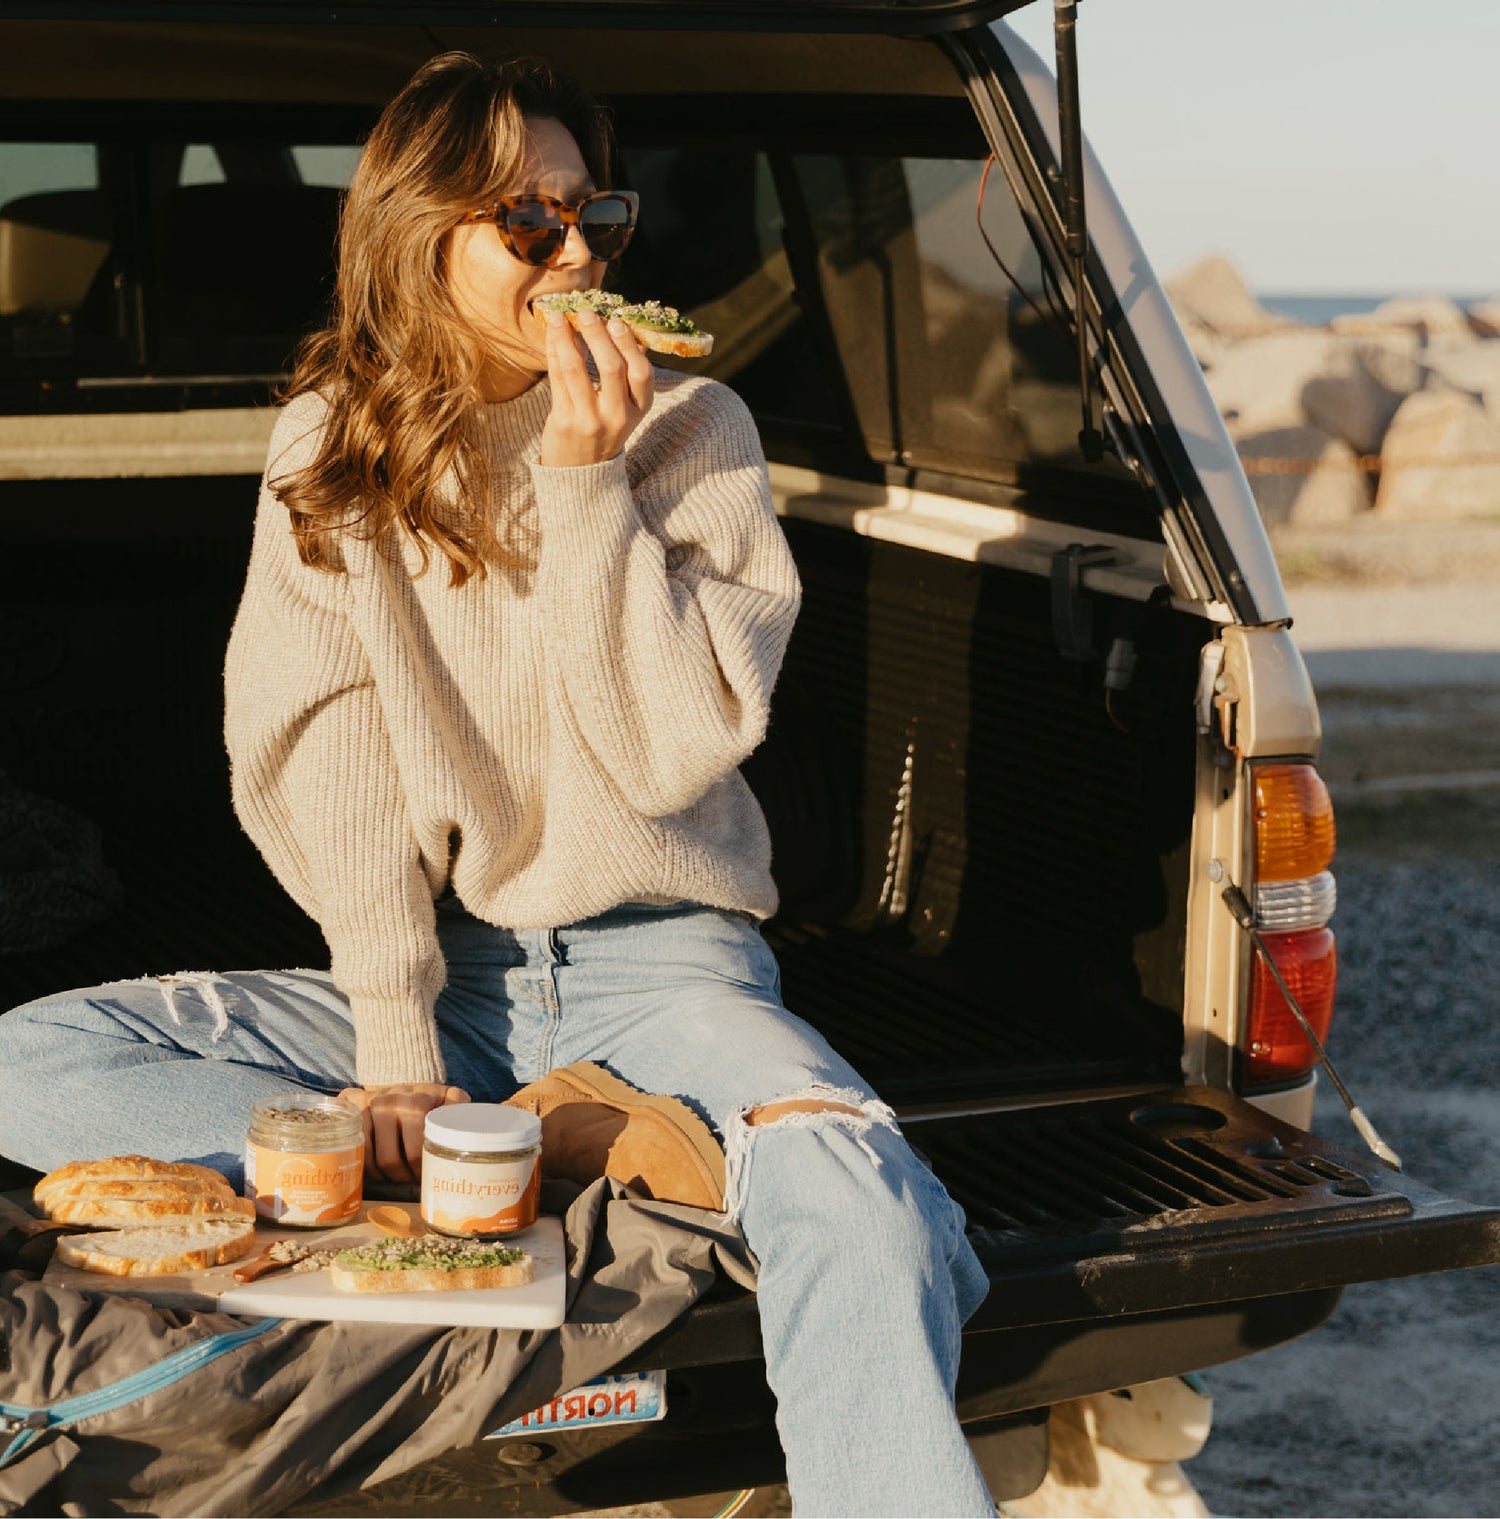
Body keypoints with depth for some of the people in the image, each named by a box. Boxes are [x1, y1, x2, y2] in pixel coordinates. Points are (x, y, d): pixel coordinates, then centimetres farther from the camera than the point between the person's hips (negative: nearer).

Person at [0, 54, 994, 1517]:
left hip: (659, 956, -3)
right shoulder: (326, 450, 3)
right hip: (435, 967, 4)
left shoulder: (687, 426, -3)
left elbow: (676, 749, -10)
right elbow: (324, 765, -3)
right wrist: (393, 1040, -13)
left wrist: (588, 490, -19)